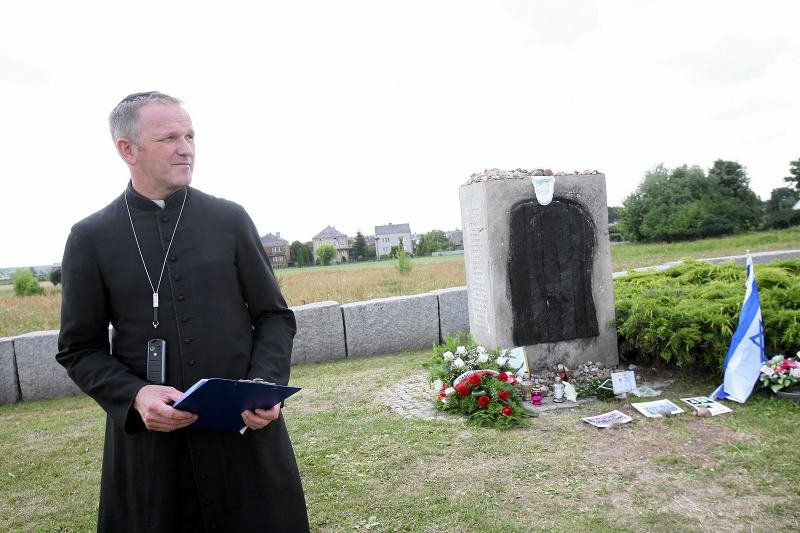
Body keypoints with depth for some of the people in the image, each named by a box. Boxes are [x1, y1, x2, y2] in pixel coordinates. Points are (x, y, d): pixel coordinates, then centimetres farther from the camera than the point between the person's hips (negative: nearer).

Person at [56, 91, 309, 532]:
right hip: (147, 434, 0)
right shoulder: (90, 238, 0)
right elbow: (79, 349, 3)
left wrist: (266, 385, -11)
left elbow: (275, 316, 4)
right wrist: (134, 395, -14)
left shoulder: (230, 219, 1)